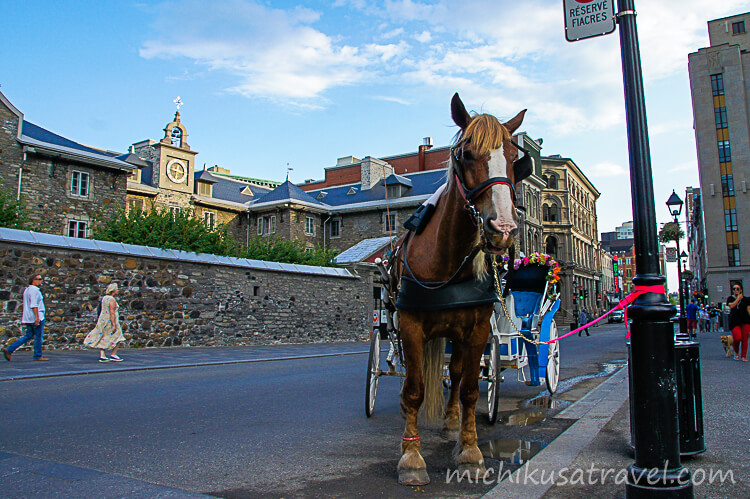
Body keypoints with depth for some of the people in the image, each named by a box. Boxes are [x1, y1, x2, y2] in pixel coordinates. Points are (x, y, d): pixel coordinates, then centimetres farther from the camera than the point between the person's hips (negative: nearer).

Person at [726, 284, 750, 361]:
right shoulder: (730, 298, 10)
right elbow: (731, 305, -10)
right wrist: (738, 298, -3)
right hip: (734, 322, -1)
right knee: (737, 338, -14)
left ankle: (744, 356, 10)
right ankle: (736, 353, 13)